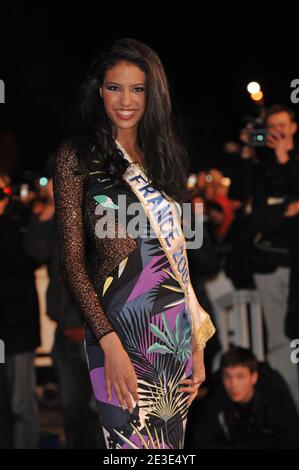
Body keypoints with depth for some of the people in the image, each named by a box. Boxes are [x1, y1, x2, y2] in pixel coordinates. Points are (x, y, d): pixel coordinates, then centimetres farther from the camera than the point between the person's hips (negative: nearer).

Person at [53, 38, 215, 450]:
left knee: (172, 442, 10)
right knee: (131, 441, -3)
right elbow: (73, 259, -7)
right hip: (120, 327, -5)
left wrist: (197, 343, 11)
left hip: (178, 327, 5)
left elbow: (178, 254, 15)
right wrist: (109, 342, -16)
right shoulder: (78, 156, -2)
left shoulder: (165, 154, 13)